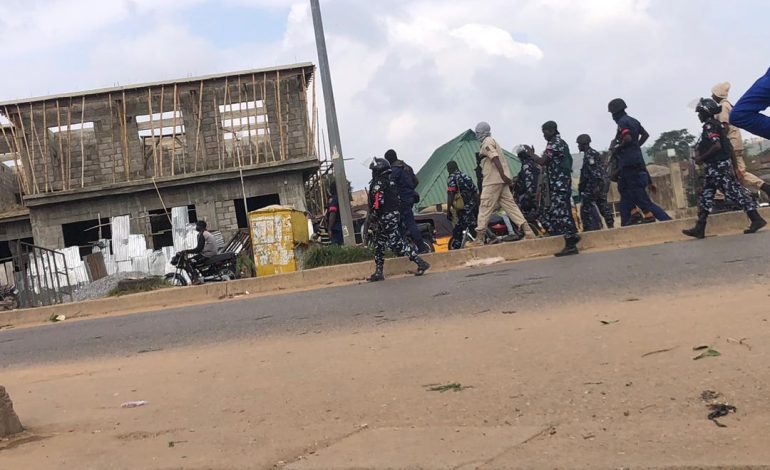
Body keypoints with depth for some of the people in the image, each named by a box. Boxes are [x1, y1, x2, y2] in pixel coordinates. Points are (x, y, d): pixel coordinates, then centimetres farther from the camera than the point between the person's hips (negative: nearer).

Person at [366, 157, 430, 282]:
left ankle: (421, 263, -12)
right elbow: (397, 199, 20)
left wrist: (373, 215, -13)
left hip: (385, 218, -10)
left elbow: (378, 202, -22)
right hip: (395, 214, 10)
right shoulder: (391, 181, 17)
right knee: (379, 244, 14)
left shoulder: (379, 183, -13)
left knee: (396, 244, -10)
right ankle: (378, 272, 16)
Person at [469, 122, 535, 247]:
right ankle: (528, 231, -5)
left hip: (492, 181, -9)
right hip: (501, 180, 9)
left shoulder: (486, 142, -5)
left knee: (485, 208, -6)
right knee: (510, 205, 4)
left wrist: (503, 175, -29)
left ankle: (479, 238, -4)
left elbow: (495, 157, -19)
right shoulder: (492, 141, 24)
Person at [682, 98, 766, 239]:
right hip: (713, 168, 11)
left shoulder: (710, 126, -14)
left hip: (717, 167, -11)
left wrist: (701, 158, -16)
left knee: (735, 192, -10)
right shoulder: (716, 124, 17)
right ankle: (699, 228, 12)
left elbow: (717, 146, -24)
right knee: (706, 197, 10)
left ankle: (756, 219, -9)